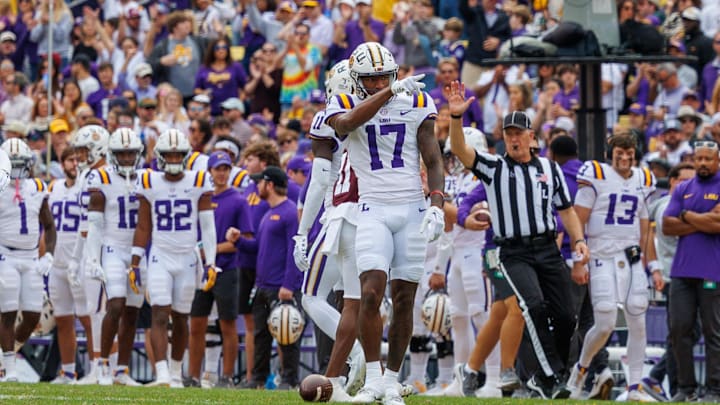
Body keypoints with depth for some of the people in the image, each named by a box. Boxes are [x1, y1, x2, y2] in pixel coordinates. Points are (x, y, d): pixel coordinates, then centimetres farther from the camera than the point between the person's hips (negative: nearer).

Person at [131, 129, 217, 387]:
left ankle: (176, 373, 24)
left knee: (180, 318, 8)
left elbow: (207, 227, 0)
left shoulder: (199, 183, -1)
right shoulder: (149, 184, 2)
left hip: (187, 259, 0)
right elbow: (143, 228, 7)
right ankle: (161, 375, -21)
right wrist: (135, 263, 4)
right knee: (160, 315, -13)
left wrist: (210, 264, -4)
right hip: (159, 259, 0)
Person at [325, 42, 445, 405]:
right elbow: (346, 123, -26)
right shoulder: (345, 106, 1)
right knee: (371, 293, -17)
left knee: (403, 300, 2)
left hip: (413, 210, 2)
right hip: (374, 210, -2)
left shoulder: (417, 103, 5)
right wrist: (391, 92, -29)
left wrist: (437, 205, -9)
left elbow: (433, 160, 5)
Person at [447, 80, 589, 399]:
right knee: (535, 305, -26)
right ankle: (552, 377, -25)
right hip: (514, 253, -4)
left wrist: (579, 239, 3)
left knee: (564, 318, -1)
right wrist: (456, 117, -29)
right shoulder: (493, 167, 4)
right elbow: (459, 149, -12)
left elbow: (566, 208, 19)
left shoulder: (550, 169, 13)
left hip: (548, 250, 4)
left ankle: (544, 379, 17)